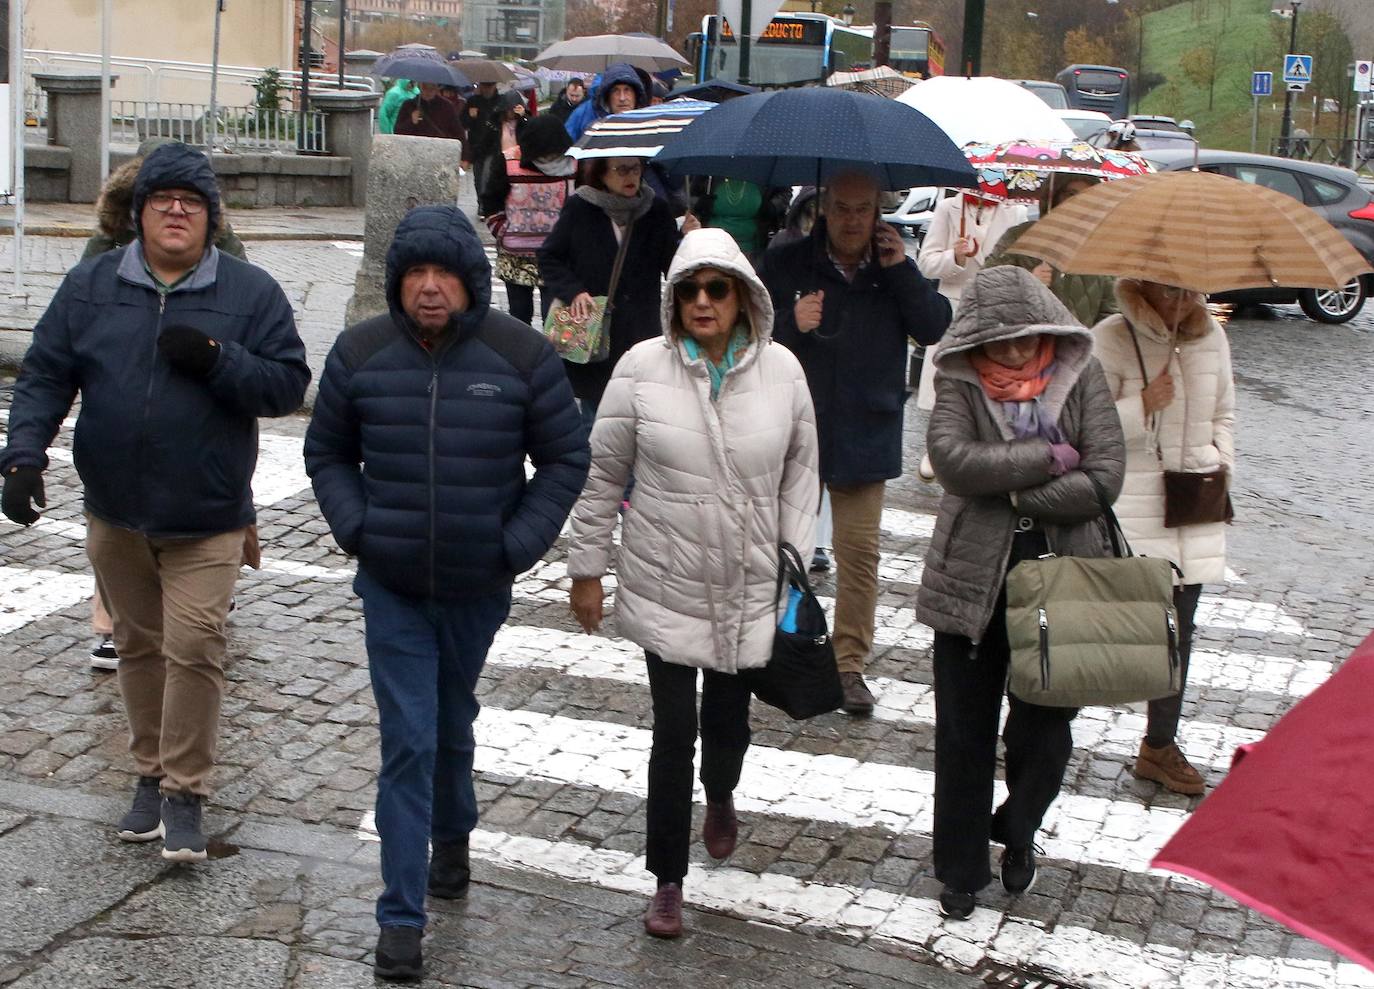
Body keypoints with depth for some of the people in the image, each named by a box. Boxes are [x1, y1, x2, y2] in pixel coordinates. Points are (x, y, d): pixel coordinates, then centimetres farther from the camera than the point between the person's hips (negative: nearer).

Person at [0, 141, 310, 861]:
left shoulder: (251, 292, -2)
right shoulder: (90, 284, 3)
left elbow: (288, 385, -5)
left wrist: (217, 359, -20)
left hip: (207, 519, -3)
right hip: (114, 512, 3)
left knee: (193, 649, -7)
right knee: (138, 646, 14)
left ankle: (184, 791, 5)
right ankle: (151, 773, 29)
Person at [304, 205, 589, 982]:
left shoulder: (522, 356, -9)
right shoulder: (361, 353, -5)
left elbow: (566, 460, -2)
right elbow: (328, 453, 7)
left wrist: (518, 544, -10)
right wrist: (355, 528, -7)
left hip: (478, 586, 1)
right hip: (392, 588, 0)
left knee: (453, 721, 21)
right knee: (408, 742, -4)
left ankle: (453, 837, 48)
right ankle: (402, 914, 3)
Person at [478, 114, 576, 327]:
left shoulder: (572, 163, -5)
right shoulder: (509, 163, -7)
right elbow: (490, 201, 3)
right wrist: (503, 232, -4)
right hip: (515, 256, 1)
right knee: (519, 315, 14)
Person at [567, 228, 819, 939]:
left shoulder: (781, 370, -4)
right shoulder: (642, 369, -10)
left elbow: (799, 471, 7)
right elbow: (603, 475, -2)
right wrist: (588, 569, 0)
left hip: (750, 589, 2)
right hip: (665, 586, -2)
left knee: (729, 712, 19)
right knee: (673, 732, -2)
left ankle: (721, 797, 54)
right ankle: (668, 881, 13)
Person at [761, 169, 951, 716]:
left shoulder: (894, 267, 4)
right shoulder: (785, 264, -2)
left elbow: (935, 329, -4)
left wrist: (901, 271, -13)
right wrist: (789, 323, -21)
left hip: (865, 436, 1)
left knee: (860, 549, 0)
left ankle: (850, 665, 10)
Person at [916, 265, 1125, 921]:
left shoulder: (1079, 376, -1)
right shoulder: (960, 381, -4)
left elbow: (1104, 478, -11)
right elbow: (953, 458, -21)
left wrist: (1007, 490, -14)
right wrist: (1047, 458, -16)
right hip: (973, 577, 0)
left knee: (1044, 725, 8)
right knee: (964, 732, 8)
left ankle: (1016, 832, 37)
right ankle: (961, 870, 24)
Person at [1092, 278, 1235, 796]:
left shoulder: (1210, 337, 7)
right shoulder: (1111, 339, -10)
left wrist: (1221, 465, 5)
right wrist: (1143, 406, -20)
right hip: (1131, 508, -5)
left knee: (1178, 626, 9)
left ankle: (1161, 744, 20)